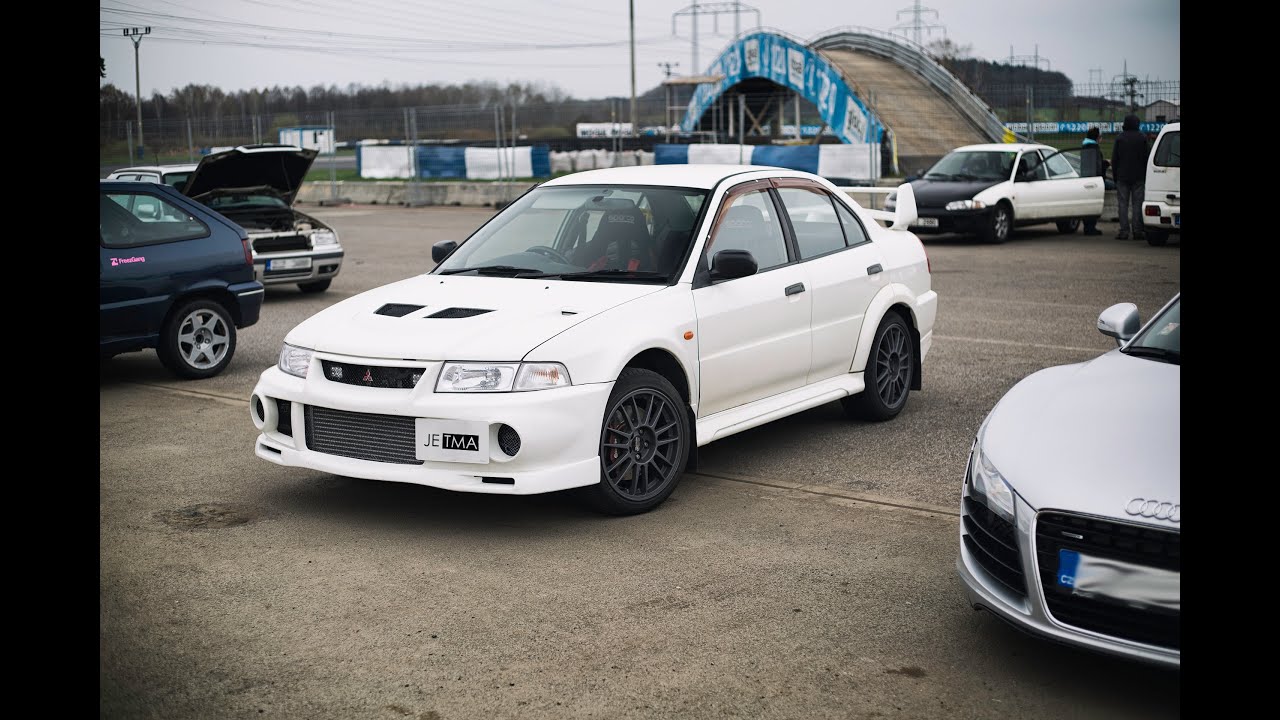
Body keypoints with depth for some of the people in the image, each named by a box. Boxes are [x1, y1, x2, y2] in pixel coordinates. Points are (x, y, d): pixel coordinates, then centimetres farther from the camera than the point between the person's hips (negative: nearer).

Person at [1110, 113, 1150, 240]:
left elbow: (1114, 159, 1)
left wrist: (1115, 176, 8)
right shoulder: (1142, 138, 1)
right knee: (1137, 204, 3)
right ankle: (1137, 231, 0)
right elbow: (1147, 157, 3)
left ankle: (1124, 231, -4)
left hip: (1122, 177, 0)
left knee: (1123, 204, 1)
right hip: (1138, 177, 1)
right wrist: (1145, 176, 10)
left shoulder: (1119, 138, -1)